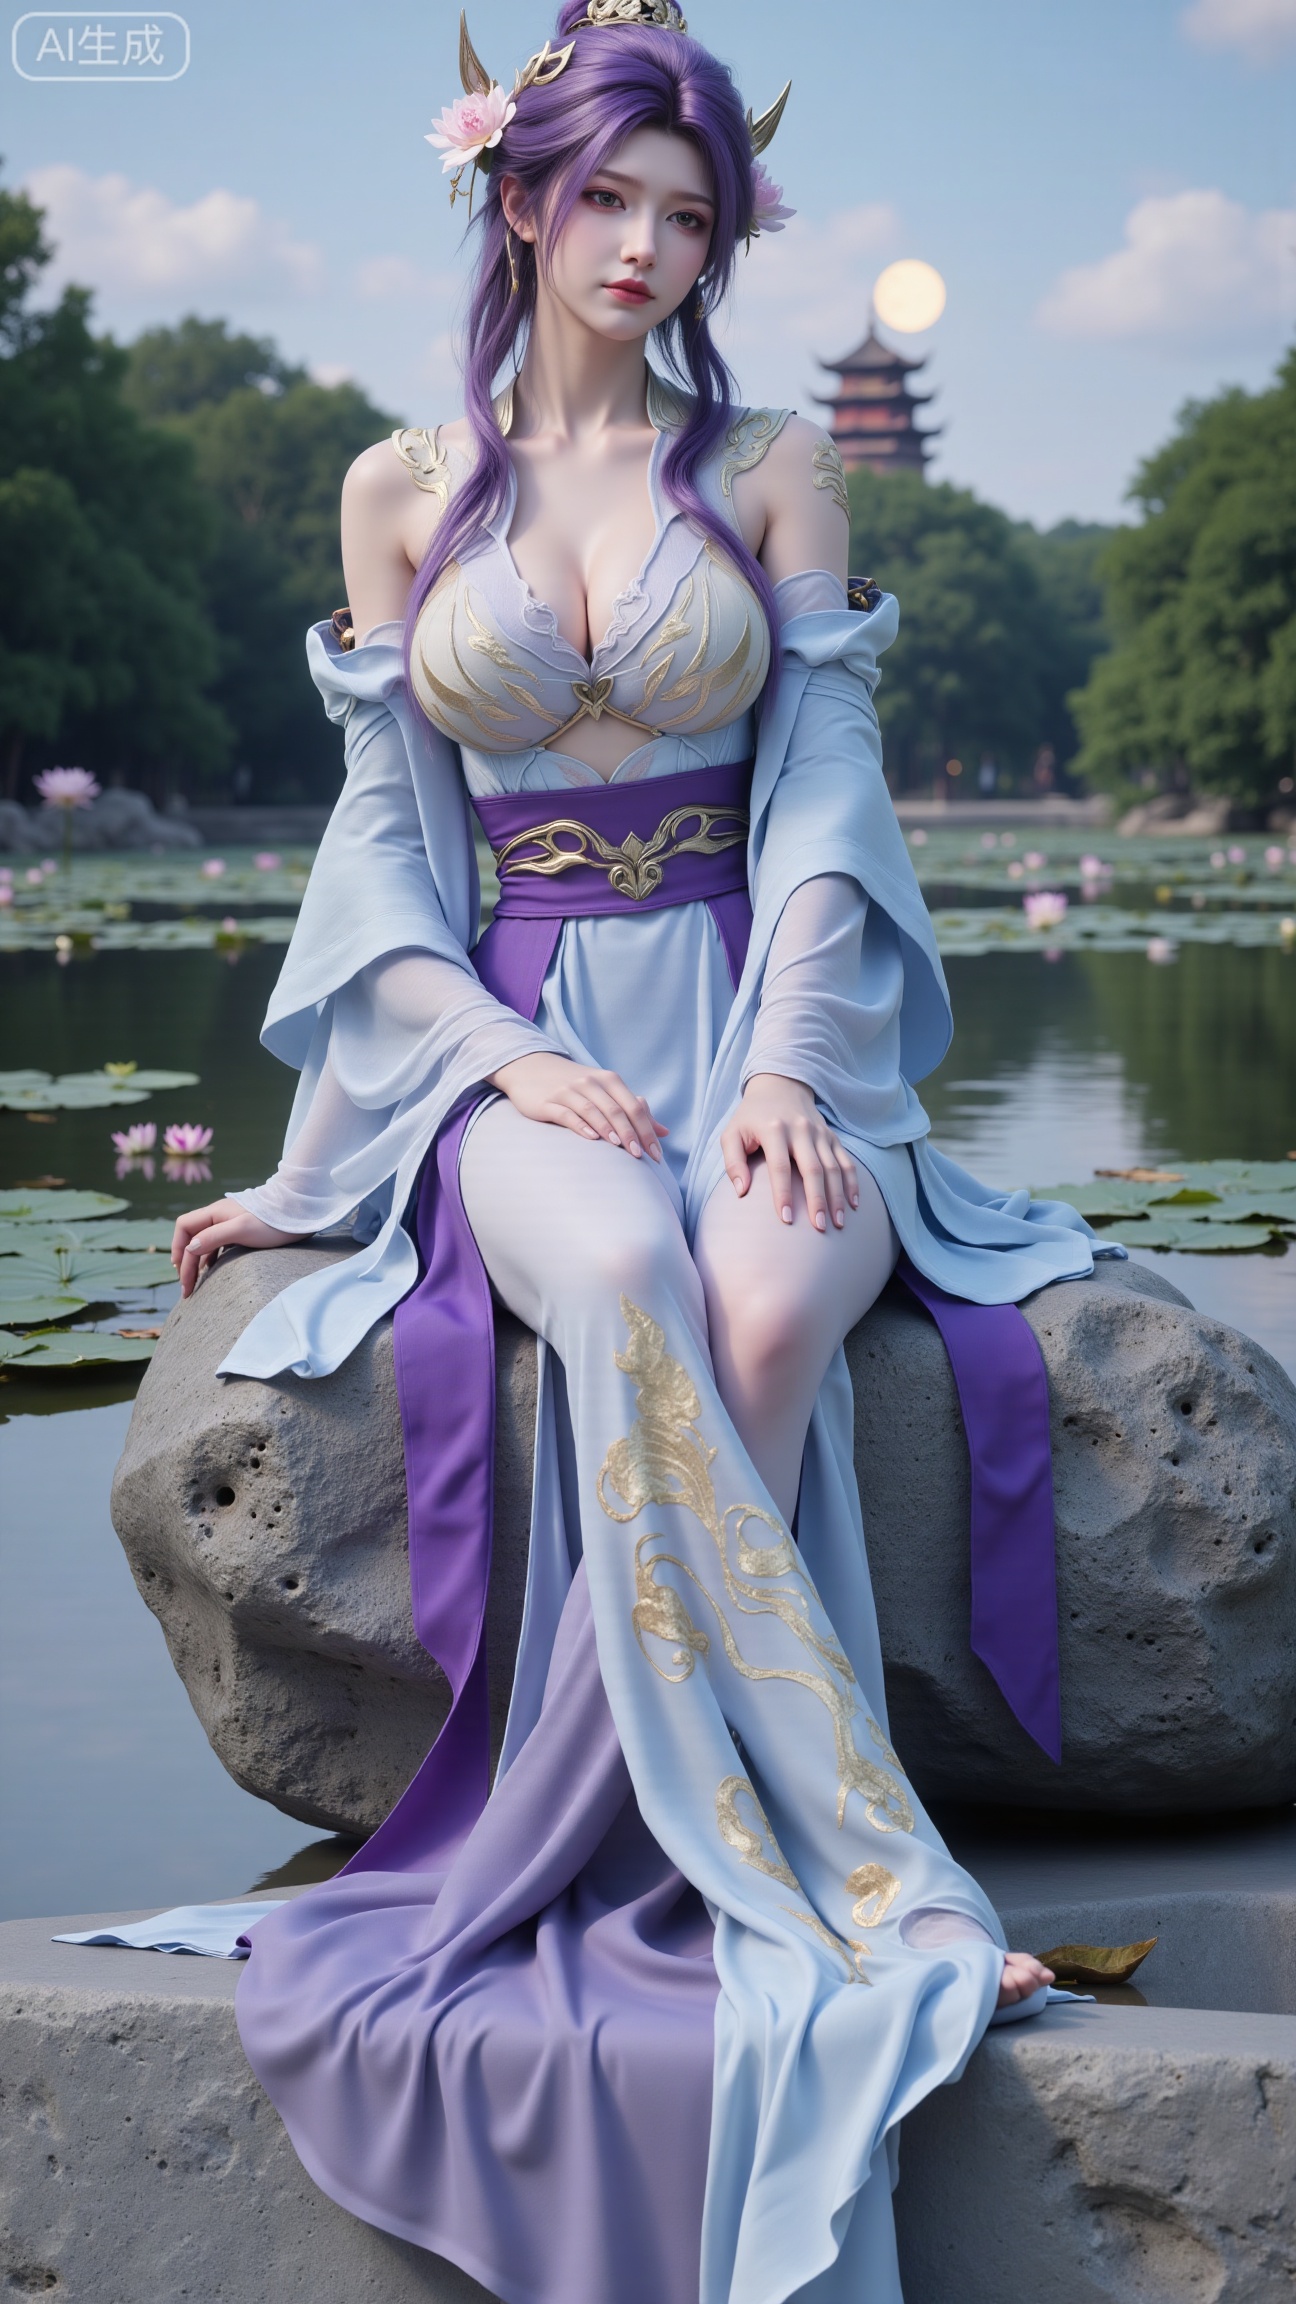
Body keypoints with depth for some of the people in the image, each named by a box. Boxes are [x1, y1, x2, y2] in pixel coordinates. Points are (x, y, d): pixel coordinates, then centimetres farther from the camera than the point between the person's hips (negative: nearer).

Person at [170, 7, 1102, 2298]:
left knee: (765, 1310, -37)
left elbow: (823, 799, 3)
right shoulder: (406, 490, 11)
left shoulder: (773, 466, 10)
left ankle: (645, 1848, -29)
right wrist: (522, 1066, -10)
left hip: (753, 1013, 1)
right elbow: (388, 840, 8)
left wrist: (783, 1068, -15)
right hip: (505, 1034, 0)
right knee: (620, 1277, -37)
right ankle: (876, 1890, -37)